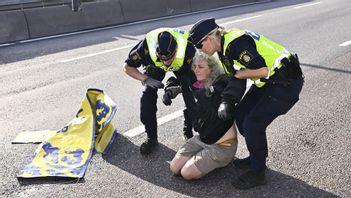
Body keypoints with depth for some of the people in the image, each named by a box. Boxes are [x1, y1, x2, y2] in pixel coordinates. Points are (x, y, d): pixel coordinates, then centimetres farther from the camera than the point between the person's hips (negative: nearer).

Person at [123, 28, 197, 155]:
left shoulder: (187, 48, -42)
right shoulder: (146, 46, -40)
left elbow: (196, 74, -24)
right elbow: (127, 67, -23)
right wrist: (146, 79, -39)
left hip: (182, 67, 0)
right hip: (155, 66, 1)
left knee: (191, 99, -16)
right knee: (147, 98, -15)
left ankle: (188, 132, 12)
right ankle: (151, 138, 6)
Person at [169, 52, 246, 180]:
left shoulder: (220, 82, -17)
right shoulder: (197, 86, 4)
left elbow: (237, 80, -37)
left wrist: (226, 102, -47)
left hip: (222, 145, -7)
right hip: (202, 138, 7)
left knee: (187, 173, -11)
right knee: (174, 168, 4)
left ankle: (221, 161, 11)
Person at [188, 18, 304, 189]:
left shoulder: (237, 42, -26)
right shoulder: (224, 46, 5)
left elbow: (262, 70, -29)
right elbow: (232, 73, 16)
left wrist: (236, 74, -17)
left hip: (286, 83, -10)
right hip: (269, 80, 10)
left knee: (253, 123, -11)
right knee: (241, 115, 10)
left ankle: (257, 172, 7)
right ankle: (257, 157, 28)